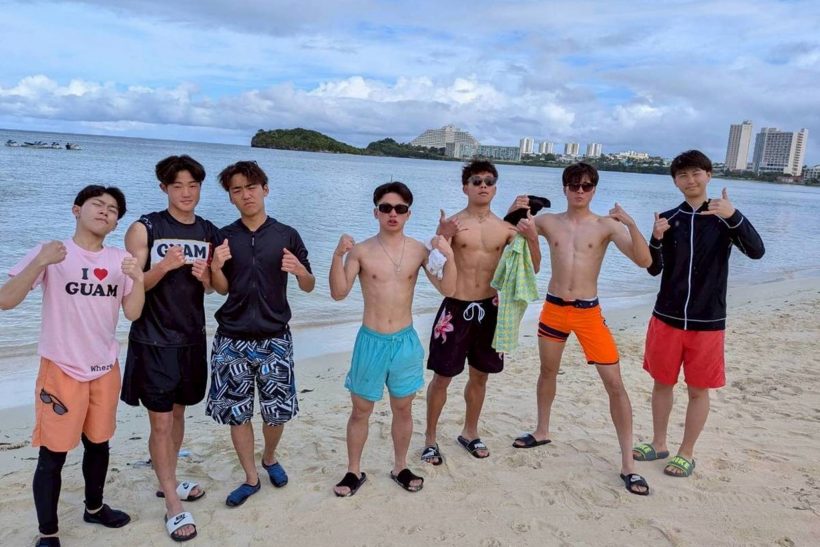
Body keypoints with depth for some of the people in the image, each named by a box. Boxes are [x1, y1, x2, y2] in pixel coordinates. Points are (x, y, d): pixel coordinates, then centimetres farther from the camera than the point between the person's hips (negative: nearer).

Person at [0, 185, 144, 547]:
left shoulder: (119, 259, 2)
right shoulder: (51, 253, -10)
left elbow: (133, 313, -1)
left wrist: (138, 279, -18)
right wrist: (39, 263, -30)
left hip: (106, 369, 5)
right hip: (62, 369, -4)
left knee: (98, 443, 19)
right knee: (53, 454, 2)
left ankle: (94, 507, 40)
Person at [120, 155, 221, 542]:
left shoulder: (209, 233, 4)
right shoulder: (144, 229, -8)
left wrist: (206, 276, -11)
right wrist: (164, 266, -27)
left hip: (191, 338, 5)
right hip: (153, 340, -4)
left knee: (178, 412, 18)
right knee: (160, 423, 1)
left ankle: (167, 481, 37)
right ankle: (173, 506, 14)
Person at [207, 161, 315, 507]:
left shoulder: (286, 235, -1)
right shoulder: (223, 237, 2)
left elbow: (309, 287, 3)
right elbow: (222, 289, 8)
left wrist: (299, 270, -19)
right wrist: (216, 267, -12)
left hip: (274, 339, -1)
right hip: (232, 340, 1)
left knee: (278, 410, 7)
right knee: (236, 412, 8)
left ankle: (270, 458, 37)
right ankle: (251, 478, 27)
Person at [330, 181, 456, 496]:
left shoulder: (419, 251, -2)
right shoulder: (360, 251, -7)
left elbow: (447, 290, -6)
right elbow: (339, 293, -13)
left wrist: (449, 256, -21)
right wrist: (338, 255, -26)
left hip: (405, 340, 2)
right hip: (371, 340, -1)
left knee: (403, 409, 16)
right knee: (361, 410, 11)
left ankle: (400, 468, 35)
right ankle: (354, 471, 29)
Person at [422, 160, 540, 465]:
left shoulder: (505, 228, 4)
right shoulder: (451, 224, -6)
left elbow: (532, 269, 3)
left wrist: (532, 238, -13)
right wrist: (442, 238, -28)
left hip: (489, 308, 4)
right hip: (456, 308, -4)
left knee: (480, 376, 16)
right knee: (442, 377, 3)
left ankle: (469, 433, 35)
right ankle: (431, 438, 20)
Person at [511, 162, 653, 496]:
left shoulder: (607, 225, -5)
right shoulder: (548, 221, 2)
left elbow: (644, 261, -14)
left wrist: (631, 224, -28)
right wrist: (514, 212, -11)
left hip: (589, 311, -2)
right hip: (553, 307, 3)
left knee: (614, 383, -5)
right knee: (548, 370, 19)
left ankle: (628, 465, 5)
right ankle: (542, 431, 41)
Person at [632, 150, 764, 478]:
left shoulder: (723, 218, -2)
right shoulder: (668, 219, 3)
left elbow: (756, 251, -18)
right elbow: (654, 269, 3)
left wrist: (734, 215, -33)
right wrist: (656, 239, -16)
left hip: (707, 321, -2)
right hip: (667, 316, 2)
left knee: (698, 389, 7)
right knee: (662, 383, 12)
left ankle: (687, 454, 23)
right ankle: (659, 444, 30)